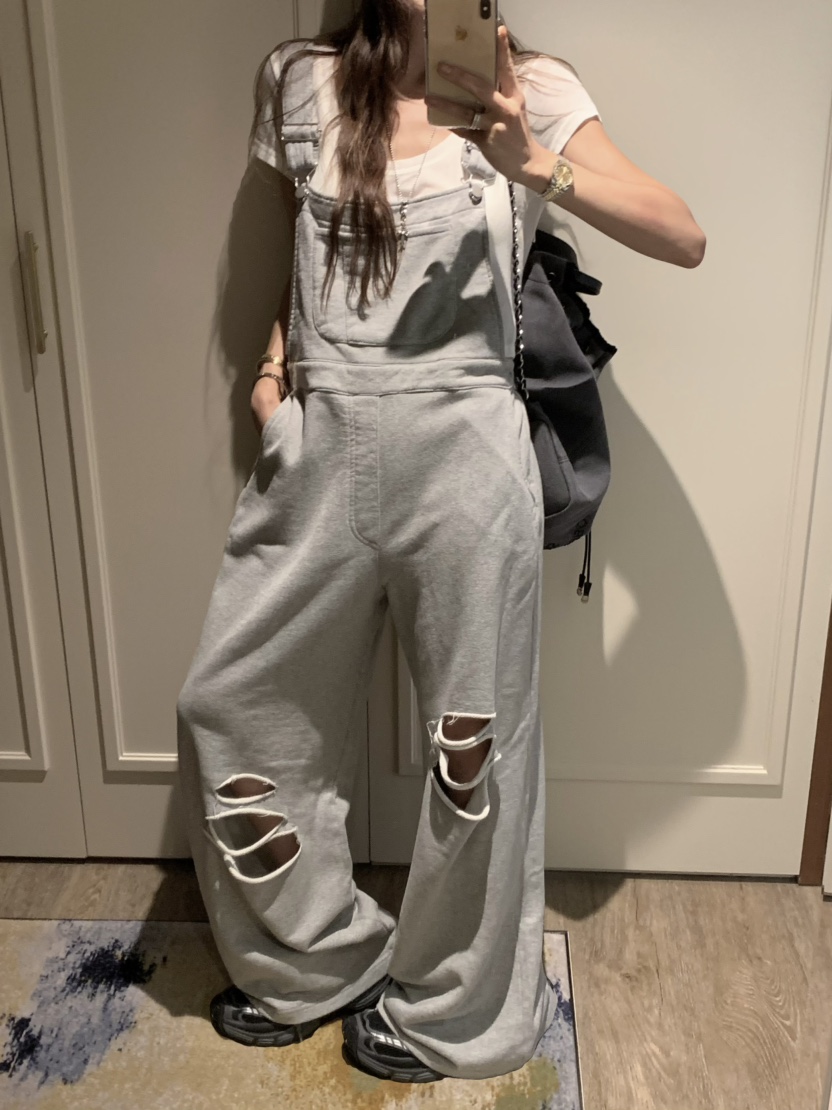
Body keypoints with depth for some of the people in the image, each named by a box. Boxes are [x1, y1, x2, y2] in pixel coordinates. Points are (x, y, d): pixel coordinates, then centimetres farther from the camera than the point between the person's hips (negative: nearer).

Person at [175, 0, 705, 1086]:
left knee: (475, 736, 7)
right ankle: (315, 963, 35)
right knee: (229, 707, 10)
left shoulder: (528, 89, 0)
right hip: (318, 449, 4)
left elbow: (684, 239, -10)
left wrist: (535, 164, -24)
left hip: (462, 452, -4)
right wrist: (273, 366, 7)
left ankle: (450, 1011, 33)